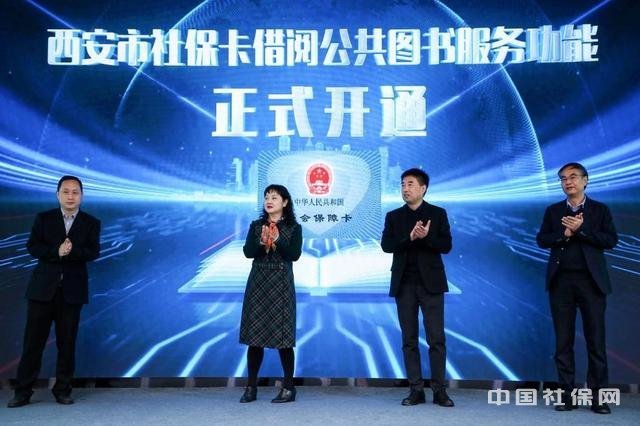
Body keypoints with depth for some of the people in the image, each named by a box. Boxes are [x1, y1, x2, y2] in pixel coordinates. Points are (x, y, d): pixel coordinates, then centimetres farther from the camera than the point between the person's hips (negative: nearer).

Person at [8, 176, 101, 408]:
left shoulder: (91, 223, 6)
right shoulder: (43, 218, 8)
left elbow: (94, 252, -5)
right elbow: (32, 247, -1)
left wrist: (71, 251, -22)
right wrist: (56, 252, -17)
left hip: (72, 290, 0)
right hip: (43, 288, 0)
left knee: (67, 342, 5)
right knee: (33, 340, 2)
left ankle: (63, 390, 16)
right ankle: (23, 391, 11)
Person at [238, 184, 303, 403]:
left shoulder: (294, 228, 2)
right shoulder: (256, 226, 9)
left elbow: (294, 255, -9)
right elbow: (247, 252, -2)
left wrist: (277, 240, -19)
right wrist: (261, 241, -19)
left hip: (281, 285, -3)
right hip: (257, 284, 3)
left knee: (282, 335, -2)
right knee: (254, 334, 4)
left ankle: (289, 387, 9)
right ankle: (251, 387, 13)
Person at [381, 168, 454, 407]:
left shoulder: (438, 214, 5)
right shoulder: (393, 216, 10)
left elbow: (446, 245, -3)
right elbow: (386, 245, -3)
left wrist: (426, 237, -19)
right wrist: (410, 238, -18)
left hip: (430, 283, -2)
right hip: (404, 284, 2)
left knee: (436, 339, -2)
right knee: (409, 340, 4)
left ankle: (439, 390, 6)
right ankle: (416, 390, 11)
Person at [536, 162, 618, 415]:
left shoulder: (600, 210, 7)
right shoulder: (553, 211, 12)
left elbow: (611, 240, -4)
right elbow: (542, 240, 3)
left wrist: (580, 229, -13)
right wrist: (564, 234, -13)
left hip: (591, 280, -1)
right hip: (561, 281, 2)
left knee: (596, 340, 0)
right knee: (563, 340, 4)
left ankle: (597, 395, 8)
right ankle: (566, 394, 10)